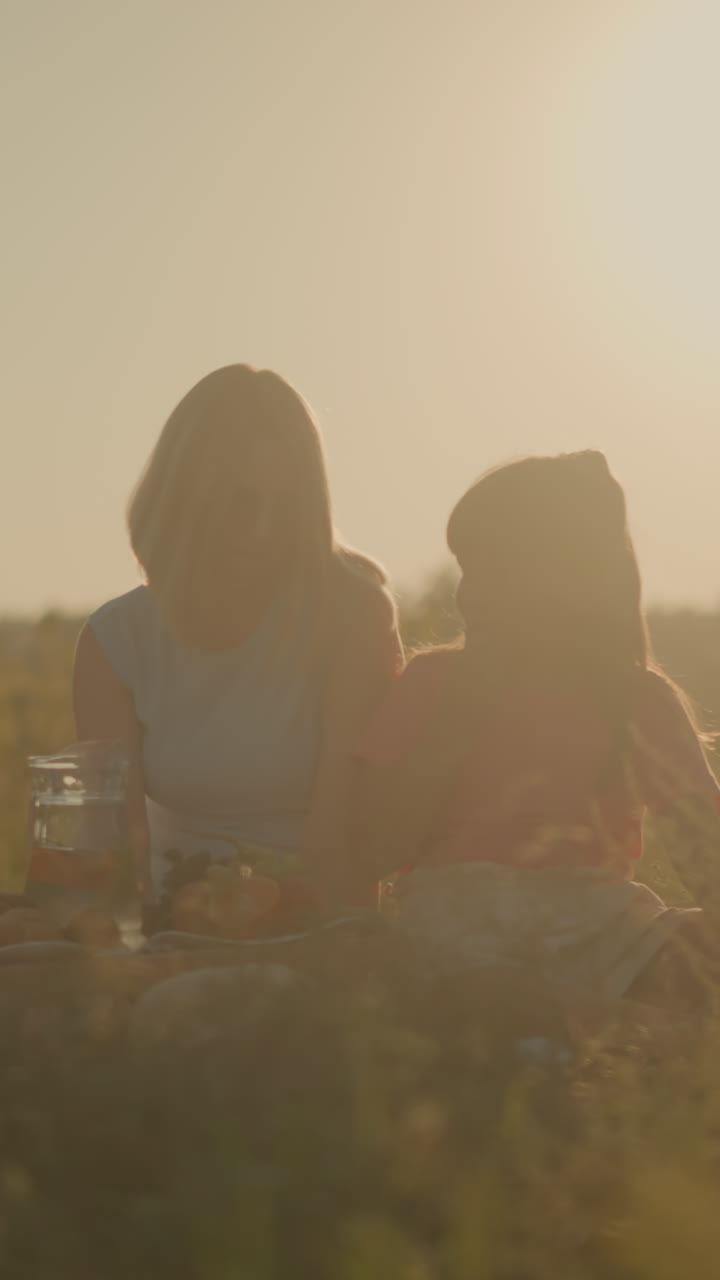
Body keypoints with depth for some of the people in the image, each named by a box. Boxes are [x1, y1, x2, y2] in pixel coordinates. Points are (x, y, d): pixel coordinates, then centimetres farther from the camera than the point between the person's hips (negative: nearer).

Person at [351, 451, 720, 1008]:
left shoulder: (636, 699, 12)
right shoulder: (435, 682, 13)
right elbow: (375, 852, 4)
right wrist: (458, 721, -1)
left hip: (595, 917, 2)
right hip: (456, 912, -2)